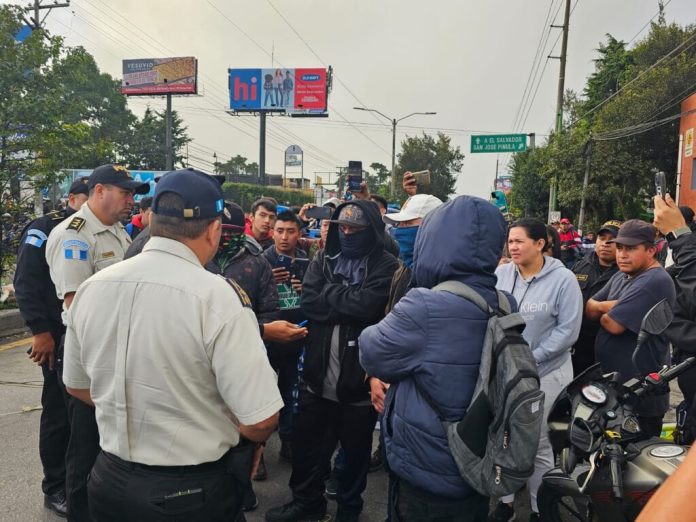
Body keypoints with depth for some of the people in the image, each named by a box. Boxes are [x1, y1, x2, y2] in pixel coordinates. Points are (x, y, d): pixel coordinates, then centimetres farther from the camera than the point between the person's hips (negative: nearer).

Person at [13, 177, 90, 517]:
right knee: (59, 413, 3)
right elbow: (25, 284, -12)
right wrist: (40, 331, -17)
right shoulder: (45, 229, -6)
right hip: (59, 337, -6)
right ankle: (55, 489, 19)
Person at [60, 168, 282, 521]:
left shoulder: (90, 289, -6)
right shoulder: (219, 297, -24)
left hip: (110, 479, 5)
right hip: (195, 491, -4)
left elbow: (77, 385, 9)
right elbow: (260, 420, -23)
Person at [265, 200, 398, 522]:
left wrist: (330, 293, -10)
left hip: (360, 376, -4)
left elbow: (367, 305, -23)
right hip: (318, 372, 4)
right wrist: (350, 307, -17)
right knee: (305, 442, 18)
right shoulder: (323, 260, 5)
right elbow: (309, 303, -7)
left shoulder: (385, 266, -8)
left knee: (355, 449, 16)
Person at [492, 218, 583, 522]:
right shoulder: (500, 274, -2)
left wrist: (529, 359, -15)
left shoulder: (563, 279, -11)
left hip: (546, 373, -3)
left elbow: (567, 331, -13)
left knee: (537, 443, 8)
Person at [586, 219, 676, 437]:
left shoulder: (655, 281, -21)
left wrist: (604, 312, -4)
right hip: (611, 385, 9)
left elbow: (613, 324, -26)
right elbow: (589, 309, 7)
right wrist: (607, 307, -14)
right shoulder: (620, 277, 11)